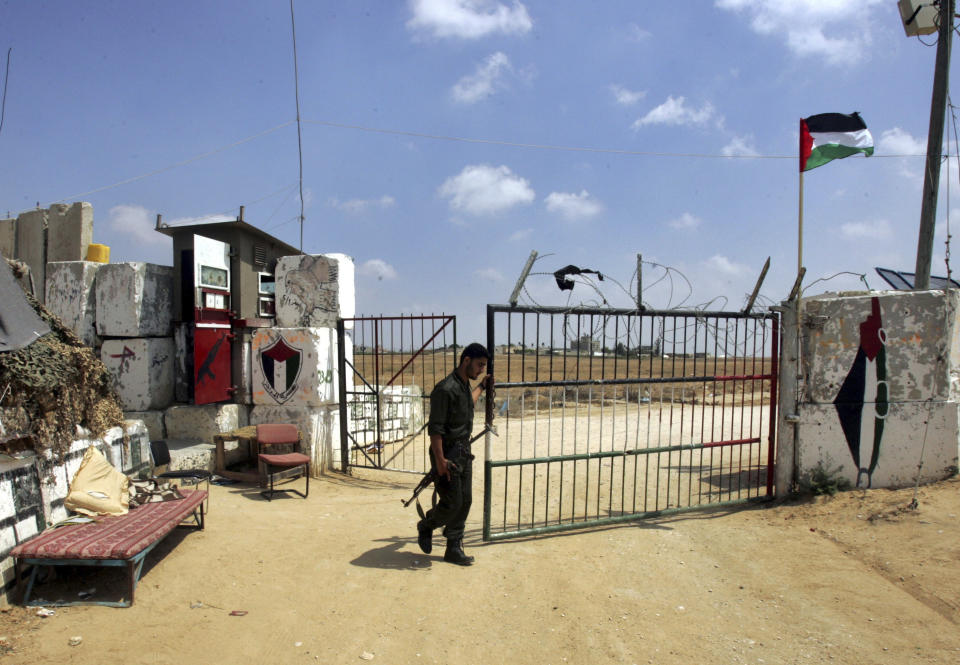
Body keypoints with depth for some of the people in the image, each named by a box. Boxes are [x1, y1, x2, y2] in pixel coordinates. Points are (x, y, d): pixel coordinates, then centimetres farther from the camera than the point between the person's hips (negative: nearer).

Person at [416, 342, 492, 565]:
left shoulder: (465, 385, 9)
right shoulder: (446, 389, -20)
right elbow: (435, 428, -22)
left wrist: (481, 386, 39)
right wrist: (440, 460, -25)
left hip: (464, 452, 9)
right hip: (448, 454, -9)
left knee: (465, 502, 9)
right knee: (451, 503, -4)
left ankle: (454, 549, 19)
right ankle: (425, 527, 25)